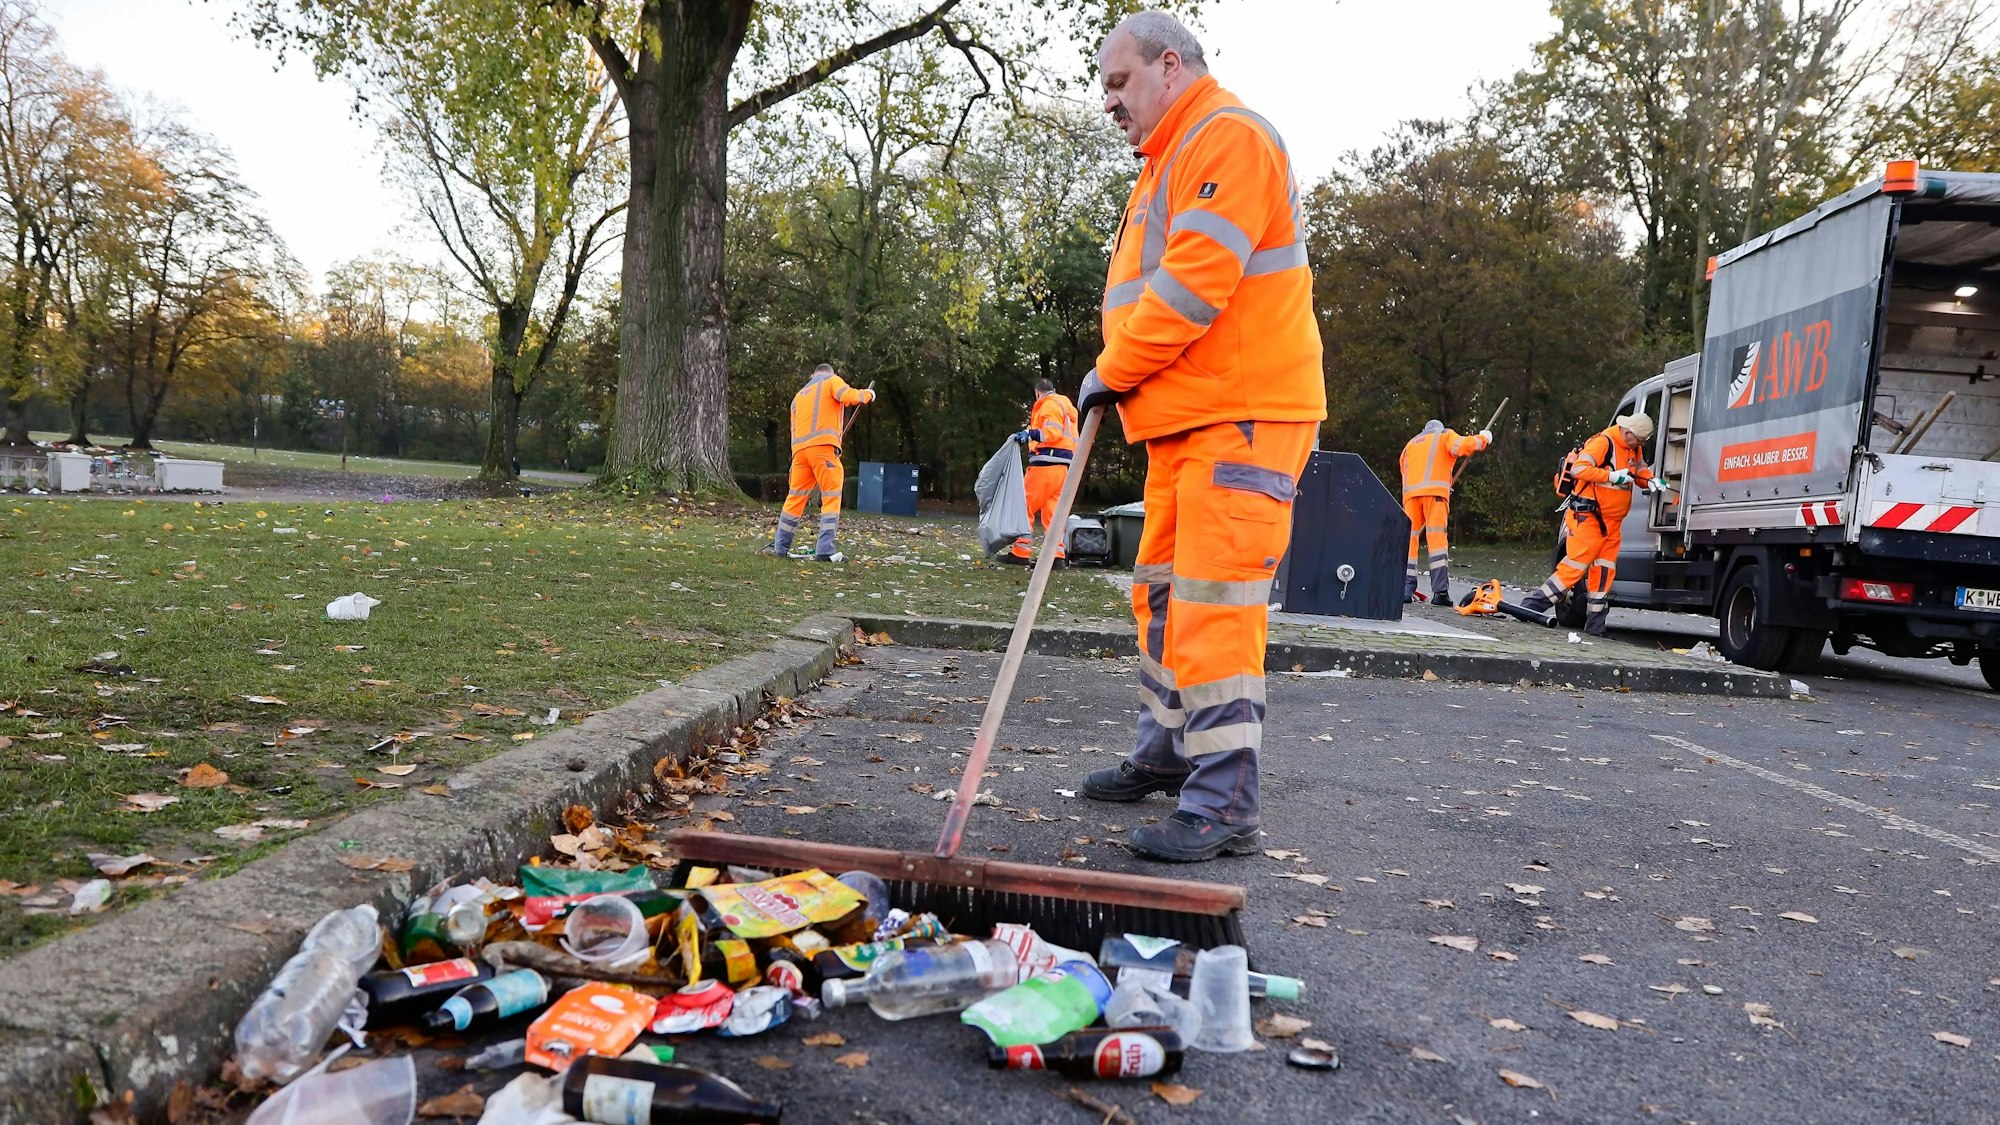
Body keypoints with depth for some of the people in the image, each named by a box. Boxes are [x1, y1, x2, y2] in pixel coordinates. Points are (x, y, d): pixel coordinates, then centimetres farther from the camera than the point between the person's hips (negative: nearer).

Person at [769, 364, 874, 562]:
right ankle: (824, 551, -14)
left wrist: (795, 457, 26)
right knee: (831, 497, -5)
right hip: (823, 446, -6)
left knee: (795, 497, 12)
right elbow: (848, 397, -8)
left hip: (799, 449, 6)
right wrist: (867, 394, 9)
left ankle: (779, 547, 15)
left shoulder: (799, 395, 30)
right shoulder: (832, 380, 12)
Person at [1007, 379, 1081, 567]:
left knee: (1026, 507, -5)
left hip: (1047, 463, -9)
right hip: (1063, 466, 9)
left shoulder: (1049, 405, -4)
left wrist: (1031, 433, -27)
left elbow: (1054, 432, -18)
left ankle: (1021, 553, -7)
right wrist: (1035, 424, 32)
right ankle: (1058, 555, -1)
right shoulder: (1065, 405, 26)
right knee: (1053, 510, 6)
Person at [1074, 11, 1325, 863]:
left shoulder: (1229, 135, -9)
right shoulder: (1166, 166, 25)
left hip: (1243, 415, -11)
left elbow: (1196, 279, -20)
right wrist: (1120, 374, 9)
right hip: (1184, 417, 11)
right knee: (1164, 591, 16)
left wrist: (1114, 369, -11)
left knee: (1215, 603, -13)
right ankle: (1166, 752, 29)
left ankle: (1225, 806, -8)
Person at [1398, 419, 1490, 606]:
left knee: (1409, 539, 6)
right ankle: (1440, 591, -20)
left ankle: (1405, 589, -3)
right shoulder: (1444, 435, 19)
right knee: (1437, 537, -11)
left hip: (1410, 493, 4)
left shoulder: (1410, 444, 32)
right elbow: (1463, 445, -2)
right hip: (1434, 492, -4)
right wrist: (1483, 438, 13)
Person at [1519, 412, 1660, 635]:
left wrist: (1651, 481, 5)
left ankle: (1595, 623, 11)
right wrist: (1613, 476, -26)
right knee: (1575, 565, -12)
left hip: (1611, 522, 9)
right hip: (1587, 517, -9)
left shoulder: (1635, 449, 13)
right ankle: (1531, 606, -8)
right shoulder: (1603, 443, -16)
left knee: (1604, 570, 6)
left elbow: (1641, 469, 27)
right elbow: (1579, 468, -26)